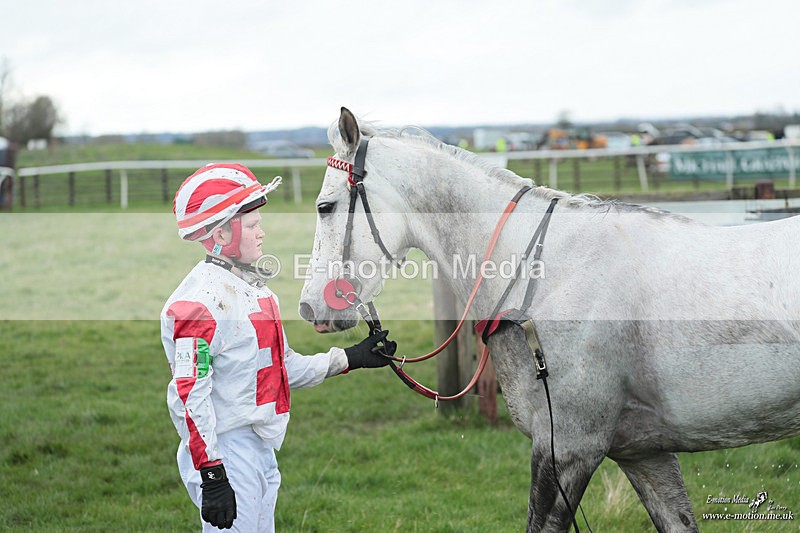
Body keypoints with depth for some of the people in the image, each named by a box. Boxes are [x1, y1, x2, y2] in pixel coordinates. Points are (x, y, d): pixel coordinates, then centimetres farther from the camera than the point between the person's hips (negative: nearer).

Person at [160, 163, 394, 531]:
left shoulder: (253, 288, 14)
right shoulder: (200, 300, -17)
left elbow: (284, 367, 21)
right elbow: (191, 395, -22)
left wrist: (352, 358, 16)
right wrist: (212, 478, -25)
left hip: (262, 448, 10)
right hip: (225, 451, -10)